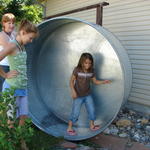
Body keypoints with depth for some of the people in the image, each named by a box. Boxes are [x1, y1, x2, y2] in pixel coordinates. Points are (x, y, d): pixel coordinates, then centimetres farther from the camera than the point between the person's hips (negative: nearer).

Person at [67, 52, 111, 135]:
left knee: (92, 110, 8)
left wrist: (104, 81, -12)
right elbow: (71, 81, -11)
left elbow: (95, 81, 4)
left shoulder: (91, 71, -6)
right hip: (78, 96, -4)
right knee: (75, 113, -1)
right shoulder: (77, 70, -17)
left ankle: (92, 125, 31)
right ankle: (69, 128, 17)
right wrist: (73, 91, -22)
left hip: (88, 95, 4)